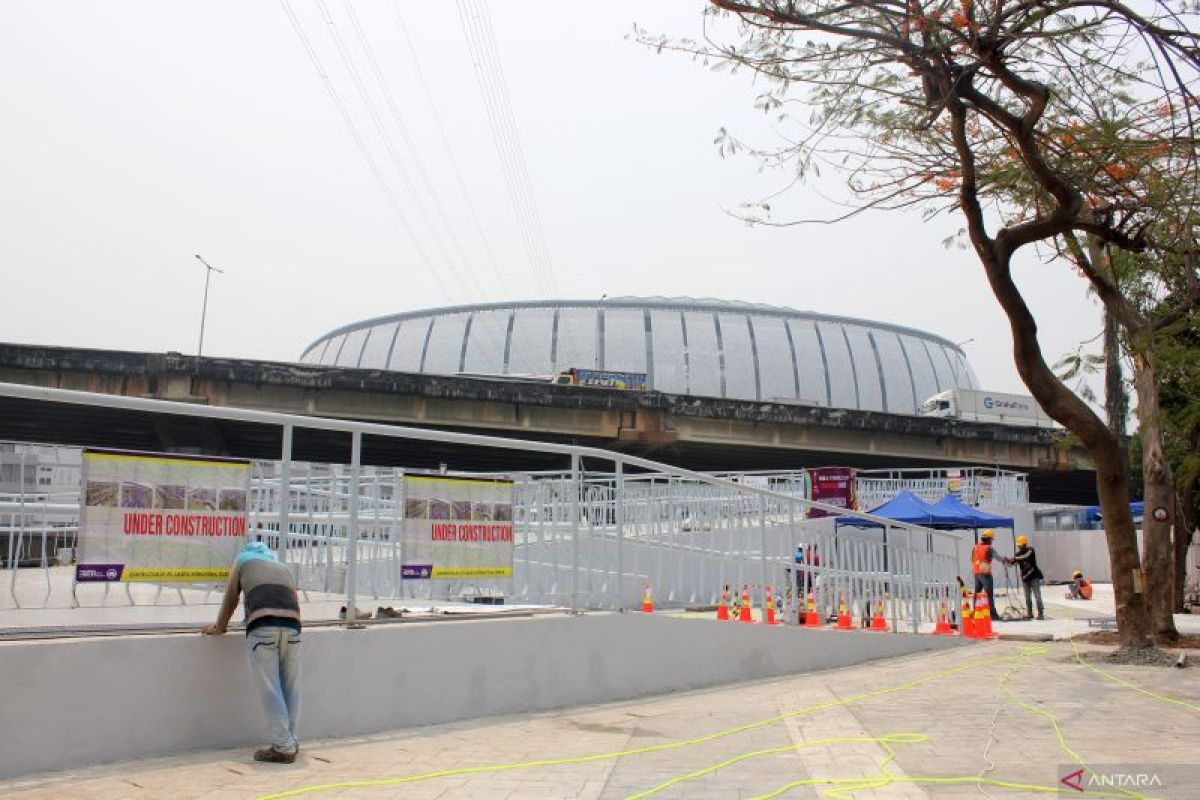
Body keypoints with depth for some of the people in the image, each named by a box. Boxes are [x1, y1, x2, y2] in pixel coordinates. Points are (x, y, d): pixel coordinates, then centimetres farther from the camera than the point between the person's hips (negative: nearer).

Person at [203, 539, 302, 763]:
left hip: (262, 624, -3)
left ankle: (283, 747, 1)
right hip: (292, 623, 3)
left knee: (270, 689, 1)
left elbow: (231, 599, 31)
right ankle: (290, 741, 20)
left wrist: (219, 628, 45)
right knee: (290, 688, 13)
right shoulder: (284, 568, 33)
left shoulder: (243, 560, 27)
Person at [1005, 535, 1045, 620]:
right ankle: (1029, 613, 16)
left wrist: (1015, 558, -38)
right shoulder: (1017, 554, 6)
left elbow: (1025, 556, -29)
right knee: (1027, 597, 9)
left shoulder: (1030, 550, -8)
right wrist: (1007, 561, -24)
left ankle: (1041, 613, -5)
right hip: (1025, 578, 5)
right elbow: (1012, 562, -2)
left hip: (1034, 576, -5)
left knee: (1037, 595, -7)